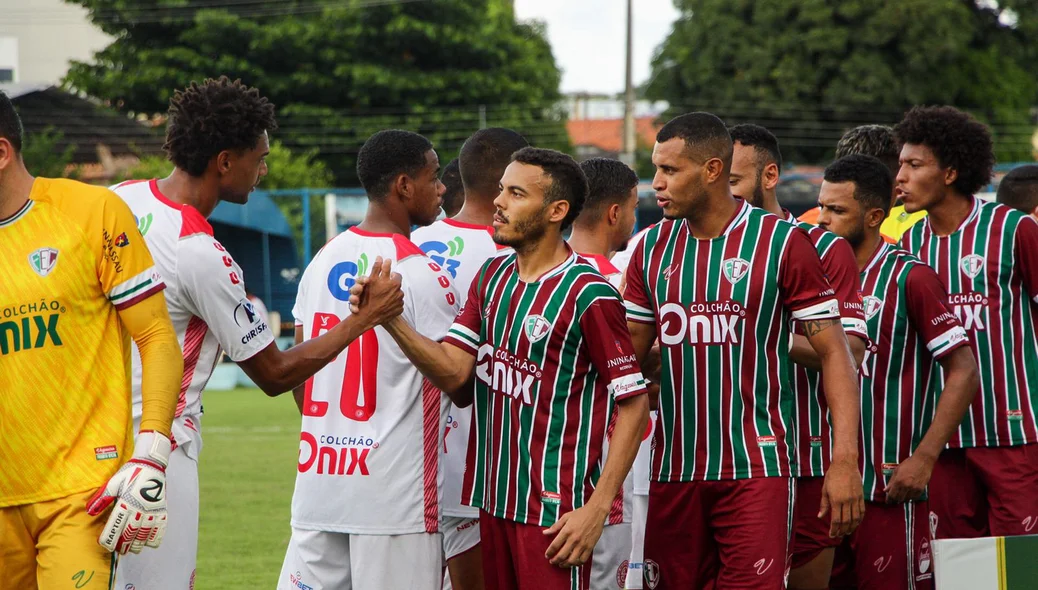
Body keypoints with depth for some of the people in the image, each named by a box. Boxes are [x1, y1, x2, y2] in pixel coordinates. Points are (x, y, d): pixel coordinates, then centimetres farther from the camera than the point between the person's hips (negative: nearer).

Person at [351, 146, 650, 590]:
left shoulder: (587, 296, -12)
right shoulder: (492, 276, 9)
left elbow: (634, 403, -12)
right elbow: (453, 371, 1)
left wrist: (597, 509, -16)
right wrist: (391, 320, -17)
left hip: (553, 512, -7)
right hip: (491, 499, 7)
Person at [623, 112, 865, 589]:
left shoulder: (781, 242, -5)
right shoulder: (653, 248, 9)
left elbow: (832, 351, -6)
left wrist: (845, 459, -15)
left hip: (756, 469, -5)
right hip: (673, 472, 5)